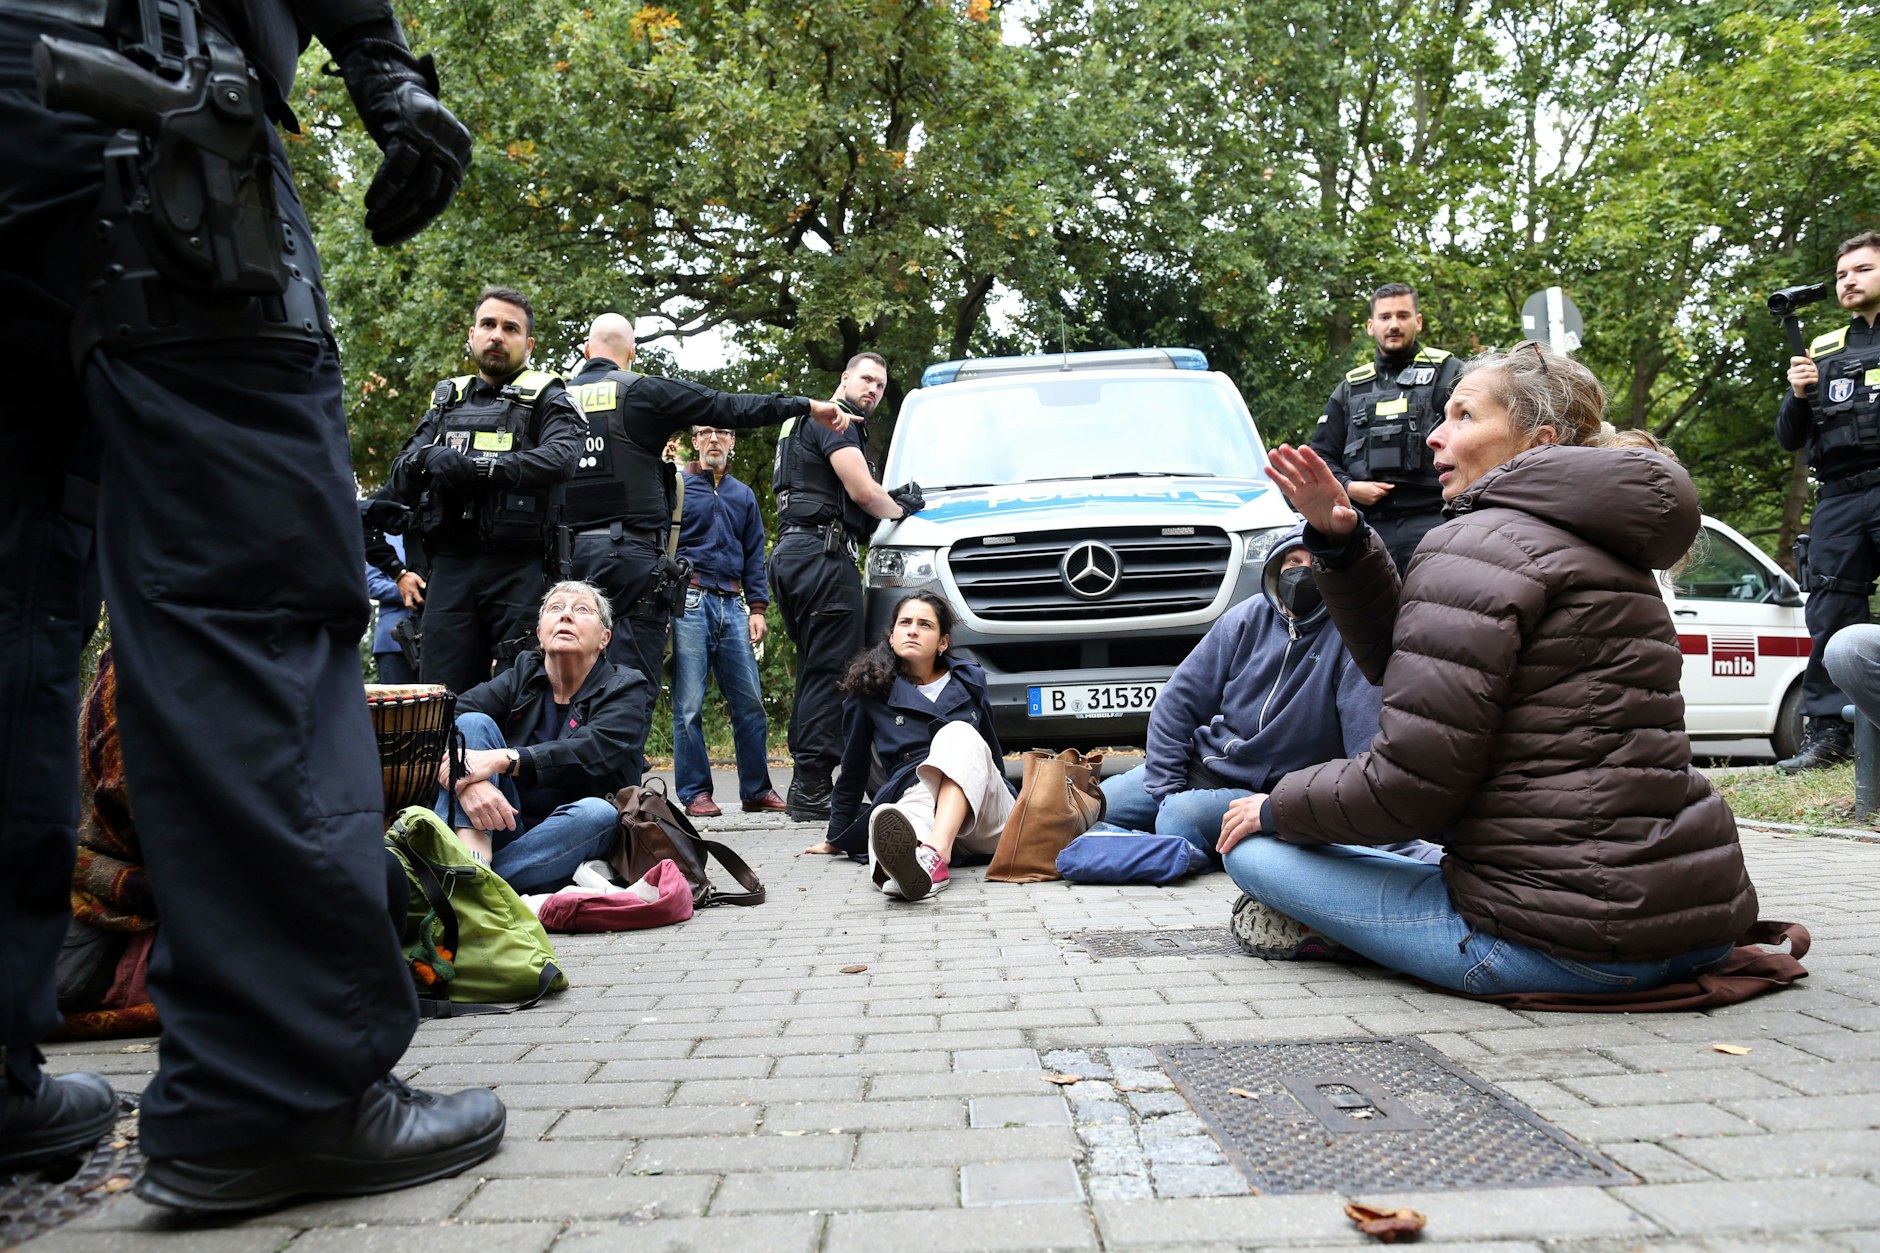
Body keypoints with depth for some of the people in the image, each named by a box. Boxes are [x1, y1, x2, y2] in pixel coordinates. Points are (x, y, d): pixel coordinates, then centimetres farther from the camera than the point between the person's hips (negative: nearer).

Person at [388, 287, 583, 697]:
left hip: (518, 568, -4)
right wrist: (427, 459, -9)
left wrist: (477, 466, -18)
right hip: (450, 567, 4)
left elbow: (561, 457, -12)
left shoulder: (545, 397, 9)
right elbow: (400, 477, 15)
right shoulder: (446, 399, 22)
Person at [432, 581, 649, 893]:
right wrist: (465, 780, -30)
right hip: (502, 826, 3)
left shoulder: (625, 688, 1)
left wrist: (502, 759, -32)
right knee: (474, 723, -14)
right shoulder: (523, 674, 10)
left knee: (597, 813, -34)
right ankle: (471, 859, -35)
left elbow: (588, 754, -20)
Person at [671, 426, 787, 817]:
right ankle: (695, 793, 3)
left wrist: (757, 608, 8)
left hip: (733, 605, 4)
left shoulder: (744, 495, 19)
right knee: (689, 705, -3)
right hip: (690, 603, -4)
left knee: (750, 702, 2)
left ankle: (756, 790, 9)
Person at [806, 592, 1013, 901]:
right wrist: (835, 840, 22)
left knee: (959, 733, -31)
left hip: (987, 822, 2)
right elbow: (852, 772, 17)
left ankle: (934, 853, -55)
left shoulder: (969, 680, 17)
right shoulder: (870, 691, 10)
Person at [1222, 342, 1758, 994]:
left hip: (1573, 947, -10)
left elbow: (1410, 784, -18)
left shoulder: (1480, 545, -14)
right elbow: (1404, 662, 18)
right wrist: (1340, 538, 8)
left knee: (1252, 845, -2)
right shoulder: (1606, 551, 17)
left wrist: (1277, 806, -1)